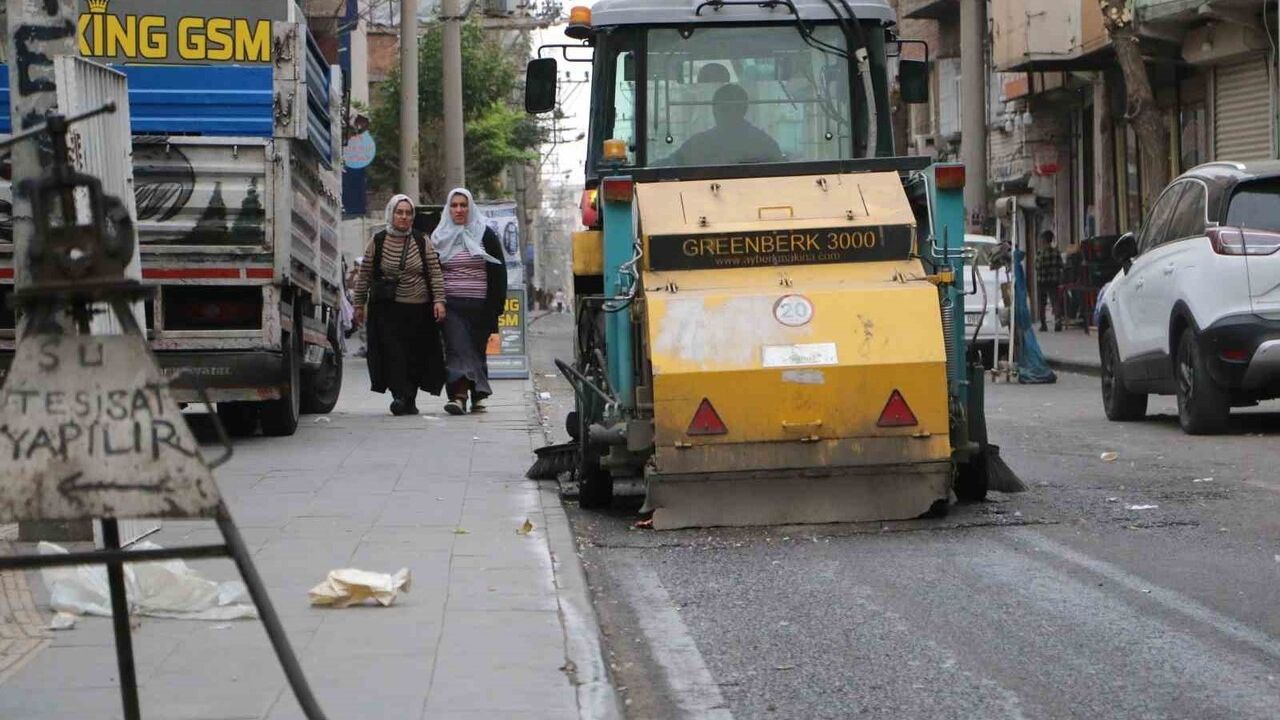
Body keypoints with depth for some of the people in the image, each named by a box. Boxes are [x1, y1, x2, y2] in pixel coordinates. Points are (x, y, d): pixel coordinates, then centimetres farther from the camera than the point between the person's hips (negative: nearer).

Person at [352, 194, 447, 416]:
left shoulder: (422, 243, 7)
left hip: (418, 309, 1)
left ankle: (409, 399, 11)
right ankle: (401, 396, -18)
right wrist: (359, 304, 7)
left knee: (416, 355, 2)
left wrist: (439, 300, -6)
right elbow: (364, 275, 8)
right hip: (387, 309, -1)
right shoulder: (377, 242, 4)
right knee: (393, 353, -14)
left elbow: (436, 273, 4)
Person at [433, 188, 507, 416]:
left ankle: (478, 397, 15)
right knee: (457, 348, -14)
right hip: (451, 305, 0)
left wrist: (495, 306, -5)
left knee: (477, 350, 6)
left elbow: (498, 272, 2)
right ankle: (459, 394, -24)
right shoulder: (440, 238, 10)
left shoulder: (485, 235, 4)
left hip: (479, 305, 0)